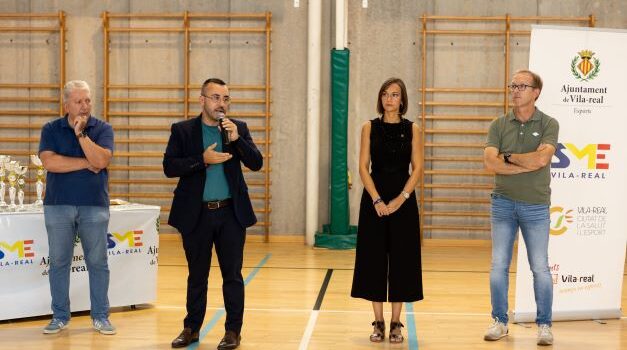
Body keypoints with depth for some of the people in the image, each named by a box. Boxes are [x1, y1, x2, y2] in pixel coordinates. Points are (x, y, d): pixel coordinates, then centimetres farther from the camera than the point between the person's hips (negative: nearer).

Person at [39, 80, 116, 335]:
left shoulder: (103, 129, 3)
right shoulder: (51, 129, 4)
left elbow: (101, 160, -13)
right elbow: (49, 162, -12)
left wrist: (80, 132, -16)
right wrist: (86, 163, -10)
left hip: (94, 206, 0)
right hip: (58, 206, 1)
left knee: (98, 263, 4)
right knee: (58, 262, 6)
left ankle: (100, 316, 13)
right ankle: (60, 316, 17)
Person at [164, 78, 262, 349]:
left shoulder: (239, 128, 5)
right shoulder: (182, 130, 1)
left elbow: (256, 163, -2)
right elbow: (169, 167, -7)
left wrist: (237, 139, -16)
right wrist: (203, 160, -18)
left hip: (231, 214, 1)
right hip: (196, 215, 0)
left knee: (232, 275, 4)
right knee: (196, 276, 11)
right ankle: (191, 328, 22)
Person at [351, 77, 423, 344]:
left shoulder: (411, 129, 3)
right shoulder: (370, 127, 4)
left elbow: (416, 168, -1)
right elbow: (363, 167, -2)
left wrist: (400, 199, -13)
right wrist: (377, 200, -13)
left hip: (403, 200, 0)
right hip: (374, 199, 0)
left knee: (401, 259, 1)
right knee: (374, 258, 2)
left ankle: (396, 323, 9)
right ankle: (378, 322, 10)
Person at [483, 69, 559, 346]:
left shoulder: (548, 124, -3)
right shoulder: (499, 125, 3)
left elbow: (541, 158, -20)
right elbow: (490, 162, -11)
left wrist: (508, 157, -9)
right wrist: (527, 165, -15)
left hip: (535, 206, -2)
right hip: (503, 202, 2)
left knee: (540, 268, 1)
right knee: (499, 266, 4)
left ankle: (544, 325, 12)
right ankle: (499, 322, 15)